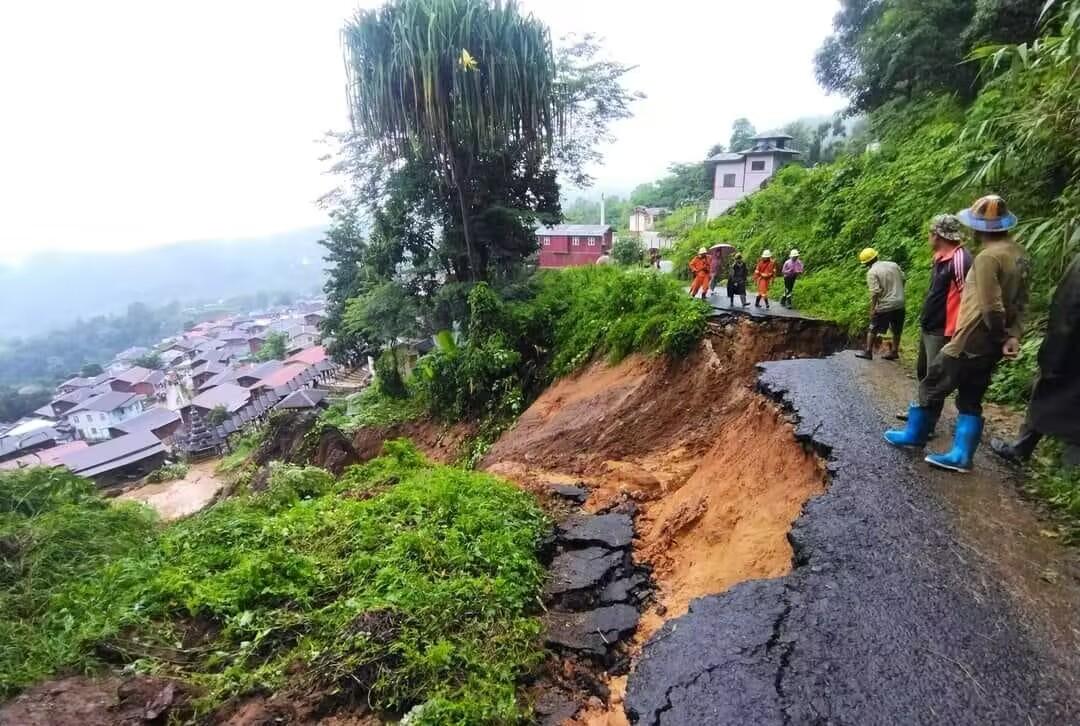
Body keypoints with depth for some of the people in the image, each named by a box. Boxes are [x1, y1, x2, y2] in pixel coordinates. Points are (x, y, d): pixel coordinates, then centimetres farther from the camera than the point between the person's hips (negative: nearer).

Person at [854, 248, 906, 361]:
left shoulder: (872, 272, -13)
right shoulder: (893, 265, 6)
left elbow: (875, 292, -19)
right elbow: (903, 279, 13)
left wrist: (872, 309, -16)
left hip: (884, 306, -6)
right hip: (899, 304, 6)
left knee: (873, 329, 7)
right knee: (896, 330, 15)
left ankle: (868, 352, 9)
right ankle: (894, 352, 23)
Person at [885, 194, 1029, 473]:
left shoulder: (988, 257, -20)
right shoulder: (1018, 253, 9)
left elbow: (991, 307, -23)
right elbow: (1021, 301, 12)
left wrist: (1000, 334, -6)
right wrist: (1012, 336, 4)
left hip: (970, 342, -9)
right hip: (990, 344, 9)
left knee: (932, 385, 9)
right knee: (971, 400, 12)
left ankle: (915, 434, 23)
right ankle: (961, 455, 14)